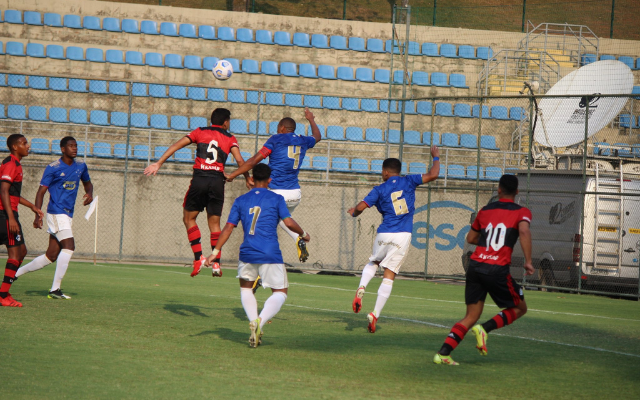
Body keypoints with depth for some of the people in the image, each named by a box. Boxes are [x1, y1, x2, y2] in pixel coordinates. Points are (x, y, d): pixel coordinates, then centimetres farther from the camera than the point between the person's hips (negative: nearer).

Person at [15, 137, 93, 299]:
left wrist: (89, 194, 4)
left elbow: (88, 183, 28)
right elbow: (41, 192, -7)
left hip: (68, 215, 7)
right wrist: (37, 215, -17)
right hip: (56, 212, -7)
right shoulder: (53, 168, -8)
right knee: (69, 246, -20)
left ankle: (16, 273, 21)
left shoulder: (81, 166, 11)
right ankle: (55, 289, -18)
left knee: (51, 256, 7)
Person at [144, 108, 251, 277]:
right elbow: (239, 160, -4)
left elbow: (177, 145, 4)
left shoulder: (200, 132, 13)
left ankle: (198, 257, -2)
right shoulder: (230, 139, 11)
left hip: (199, 179, -1)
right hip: (218, 180, 1)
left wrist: (158, 163, 3)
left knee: (189, 218, 12)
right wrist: (247, 179, 5)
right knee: (214, 222, 9)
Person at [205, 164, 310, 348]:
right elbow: (289, 223, -6)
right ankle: (260, 321, -19)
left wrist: (215, 252, 11)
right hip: (271, 255, -3)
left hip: (247, 254, 3)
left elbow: (228, 228, 8)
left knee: (245, 288, 26)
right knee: (280, 293, 8)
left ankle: (253, 322, 2)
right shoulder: (276, 199, 3)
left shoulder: (241, 201, 11)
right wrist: (303, 234, 14)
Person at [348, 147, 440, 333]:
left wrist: (353, 213, 17)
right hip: (403, 235, 0)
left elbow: (361, 207, -6)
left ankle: (361, 288, -1)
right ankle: (375, 314, -7)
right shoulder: (408, 182, 5)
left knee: (373, 262, 28)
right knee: (389, 276, 1)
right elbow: (432, 175, 1)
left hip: (384, 234, 0)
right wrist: (436, 157, 19)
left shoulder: (379, 190, 3)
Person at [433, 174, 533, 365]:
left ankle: (443, 353, -6)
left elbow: (471, 238, 27)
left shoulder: (485, 211, 18)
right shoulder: (521, 212, 5)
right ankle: (485, 328, -7)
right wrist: (528, 261, -16)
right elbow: (524, 231, -17)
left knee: (471, 316, 11)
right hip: (498, 270, -4)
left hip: (475, 265, 4)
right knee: (519, 308, 16)